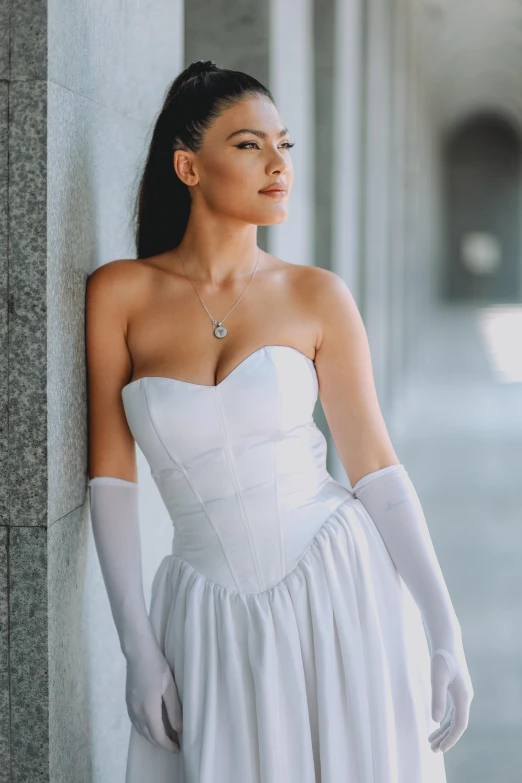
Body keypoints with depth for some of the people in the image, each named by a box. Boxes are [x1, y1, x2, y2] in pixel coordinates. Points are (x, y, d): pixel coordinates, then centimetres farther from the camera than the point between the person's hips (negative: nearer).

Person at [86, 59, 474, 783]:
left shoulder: (317, 296, -1)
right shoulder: (120, 294, -2)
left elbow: (375, 465, -1)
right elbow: (112, 477, -2)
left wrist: (444, 631, -5)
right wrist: (139, 649, -5)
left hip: (337, 590, 0)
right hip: (213, 618, 0)